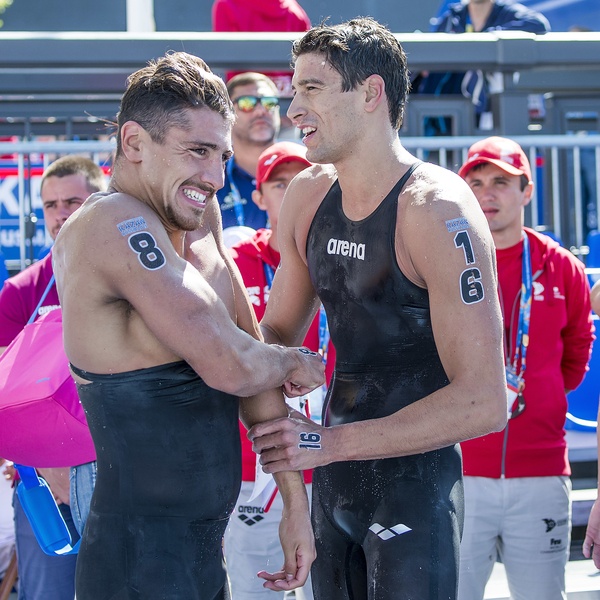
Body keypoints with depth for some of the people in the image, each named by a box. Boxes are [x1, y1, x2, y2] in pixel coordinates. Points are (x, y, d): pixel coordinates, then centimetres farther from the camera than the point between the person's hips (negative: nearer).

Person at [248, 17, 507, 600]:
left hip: (414, 482, -7)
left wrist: (330, 442, -23)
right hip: (333, 483, 7)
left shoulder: (436, 211, -18)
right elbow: (276, 333, 17)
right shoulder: (307, 196, 4)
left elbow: (482, 403, -22)